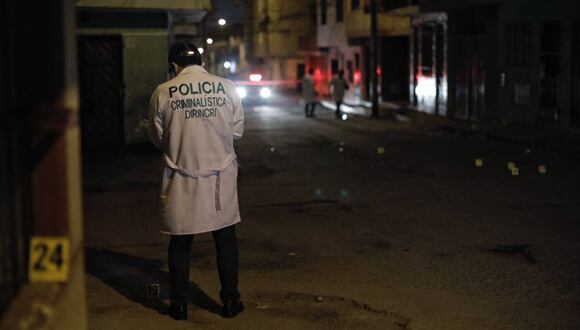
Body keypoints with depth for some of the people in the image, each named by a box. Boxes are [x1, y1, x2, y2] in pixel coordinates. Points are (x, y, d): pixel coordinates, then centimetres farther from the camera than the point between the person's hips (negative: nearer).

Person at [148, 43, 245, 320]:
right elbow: (237, 131, 4)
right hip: (220, 176, 1)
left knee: (180, 242, 11)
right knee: (226, 239, 14)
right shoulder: (226, 88, -4)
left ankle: (179, 304, 17)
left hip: (181, 179, -1)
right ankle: (230, 300, 19)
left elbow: (157, 138, 3)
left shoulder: (163, 92, -6)